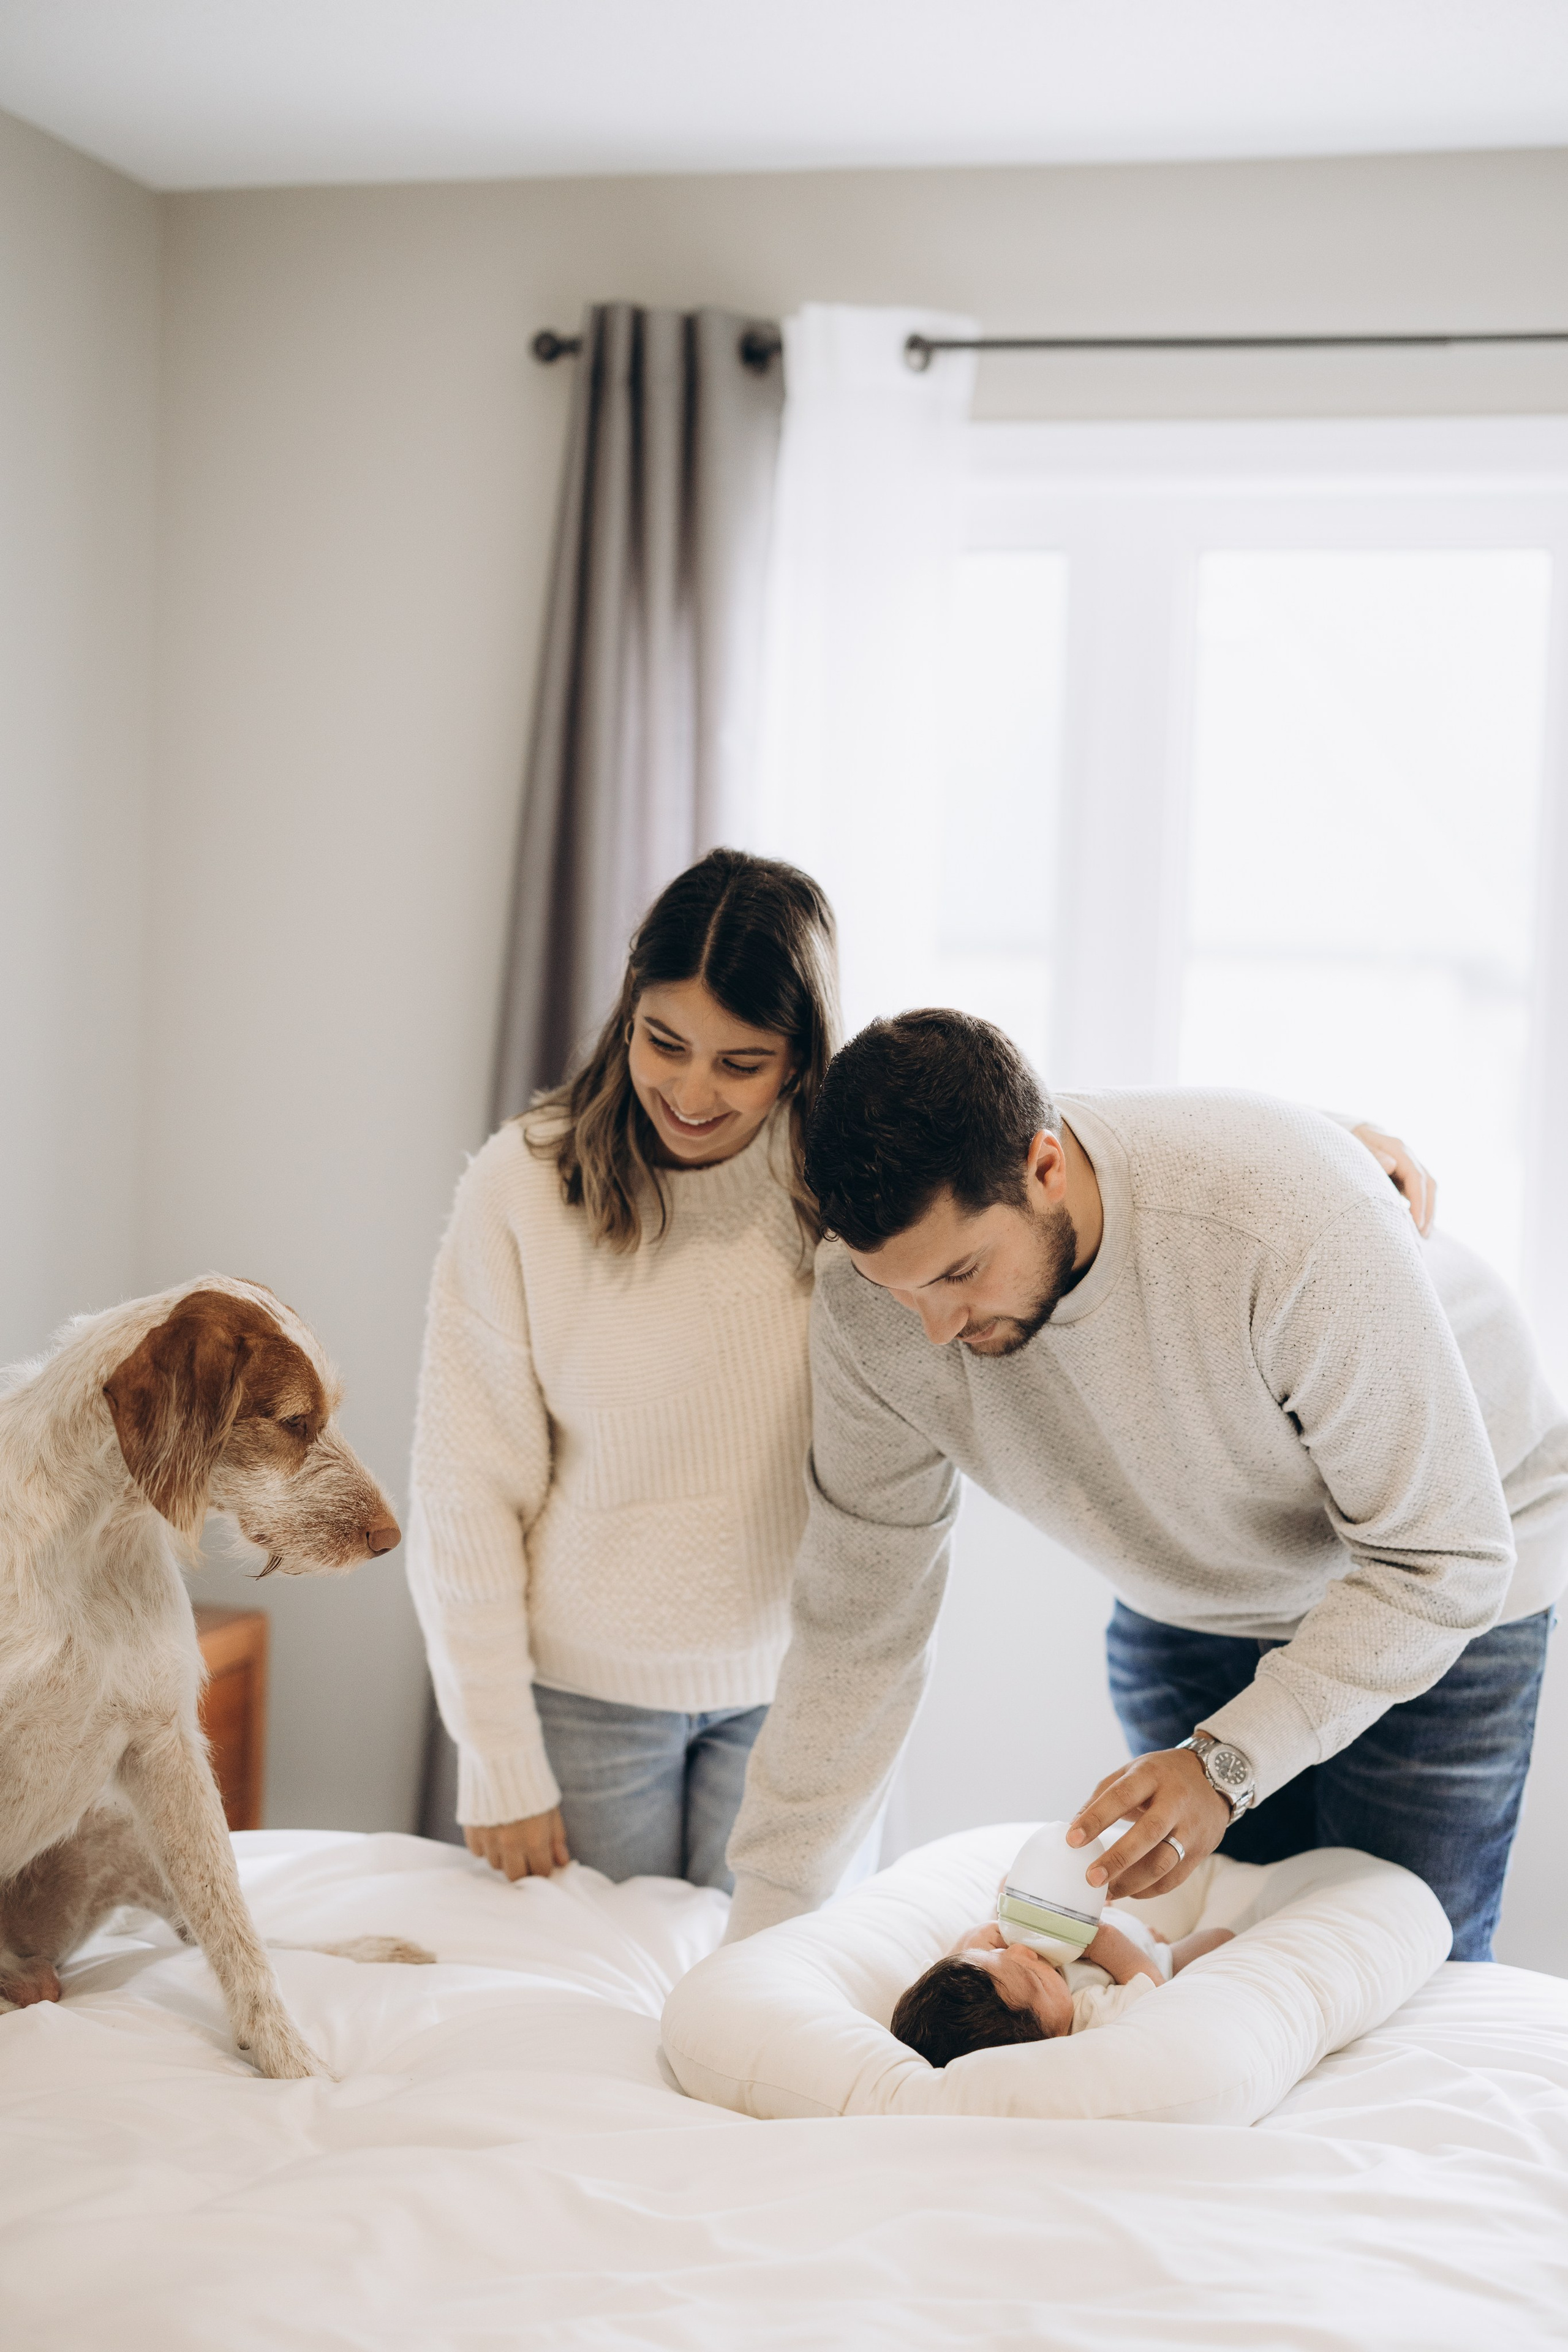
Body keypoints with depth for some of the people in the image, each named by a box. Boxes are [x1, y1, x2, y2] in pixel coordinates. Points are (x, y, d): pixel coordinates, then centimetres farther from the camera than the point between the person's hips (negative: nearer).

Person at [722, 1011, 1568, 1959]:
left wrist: (1227, 1763, -39)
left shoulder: (1290, 1217, -39)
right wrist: (766, 1930, -13)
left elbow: (1440, 1557, -29)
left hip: (1431, 1591, -3)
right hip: (1186, 1601, 4)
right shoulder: (874, 1300, -25)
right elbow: (861, 1621, -14)